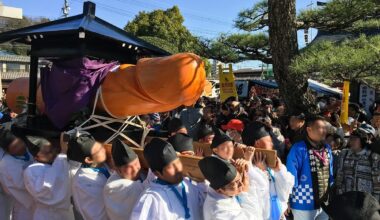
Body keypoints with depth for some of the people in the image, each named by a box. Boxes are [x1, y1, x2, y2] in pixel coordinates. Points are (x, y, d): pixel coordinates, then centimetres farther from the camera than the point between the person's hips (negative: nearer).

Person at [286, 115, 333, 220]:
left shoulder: (327, 149, 6)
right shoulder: (298, 149, -16)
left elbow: (330, 173, 14)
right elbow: (291, 175, -16)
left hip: (325, 203, 6)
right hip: (304, 205, -6)